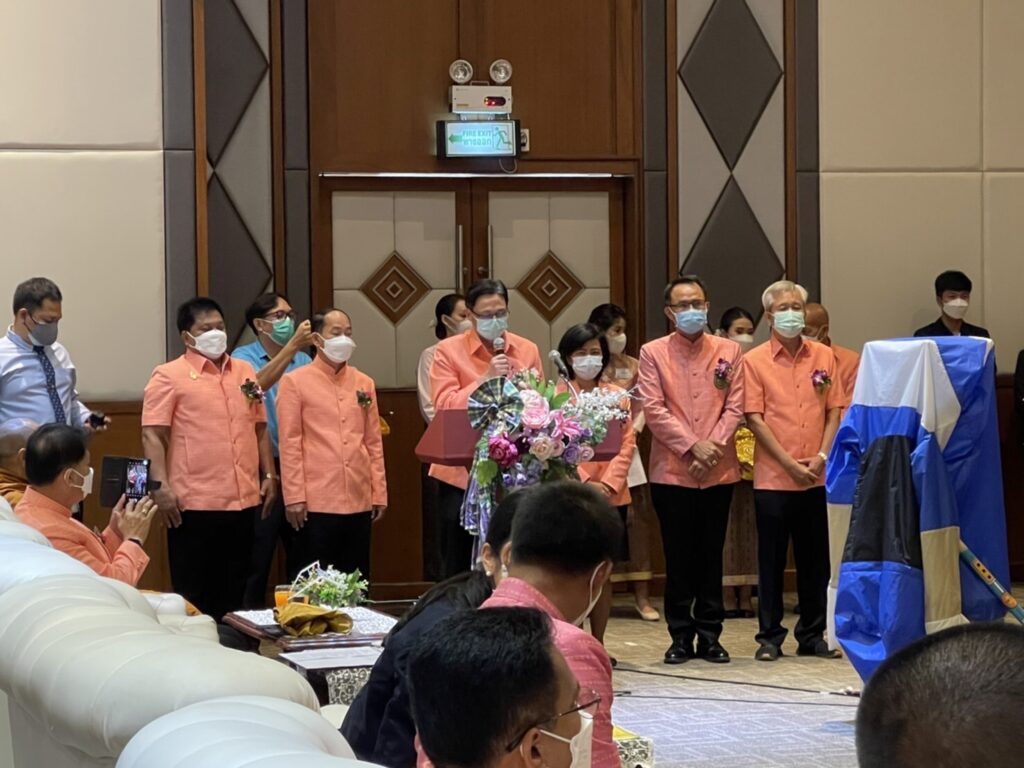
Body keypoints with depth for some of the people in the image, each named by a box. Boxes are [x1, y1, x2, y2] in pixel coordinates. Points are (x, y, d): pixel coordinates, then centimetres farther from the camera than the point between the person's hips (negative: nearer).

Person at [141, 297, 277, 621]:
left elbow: (259, 428, 20)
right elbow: (153, 435, -8)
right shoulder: (169, 376, -3)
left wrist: (269, 476, 12)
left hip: (244, 501, 5)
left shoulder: (244, 371, 15)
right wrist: (160, 486, -17)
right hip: (195, 504, -5)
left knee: (235, 591, 11)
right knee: (194, 594, 1)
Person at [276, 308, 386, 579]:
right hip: (315, 503, -4)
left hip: (359, 502, 4)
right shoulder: (295, 382, 0)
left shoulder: (364, 383, 14)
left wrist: (379, 493, 9)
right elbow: (289, 443, -4)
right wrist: (294, 496, -9)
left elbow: (374, 442, 15)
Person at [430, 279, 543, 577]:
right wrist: (485, 380, -18)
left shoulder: (528, 350, 7)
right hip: (463, 473, -2)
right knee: (459, 567, 5)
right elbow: (444, 406, -11)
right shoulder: (448, 351, -2)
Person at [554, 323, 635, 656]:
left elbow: (627, 444, 5)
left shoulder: (618, 396, 10)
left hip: (610, 496, 3)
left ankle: (598, 644, 14)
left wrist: (607, 483, -9)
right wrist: (583, 483, -16)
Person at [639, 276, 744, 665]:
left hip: (719, 471, 2)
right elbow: (654, 410, -6)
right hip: (671, 470, -1)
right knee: (679, 557, 2)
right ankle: (681, 636, 9)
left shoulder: (728, 351, 8)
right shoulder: (653, 353, 2)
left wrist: (713, 447, -11)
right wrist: (692, 446, -14)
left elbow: (735, 407, 2)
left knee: (711, 556, 6)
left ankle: (709, 636, 13)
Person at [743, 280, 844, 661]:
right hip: (773, 477, -3)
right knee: (771, 559, 2)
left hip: (816, 477, 3)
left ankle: (812, 636, 17)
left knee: (816, 558, 7)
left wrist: (821, 457, -7)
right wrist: (789, 463, -11)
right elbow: (754, 418, -5)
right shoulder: (754, 361, 0)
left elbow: (834, 411, 7)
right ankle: (770, 637, 9)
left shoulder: (823, 357, 9)